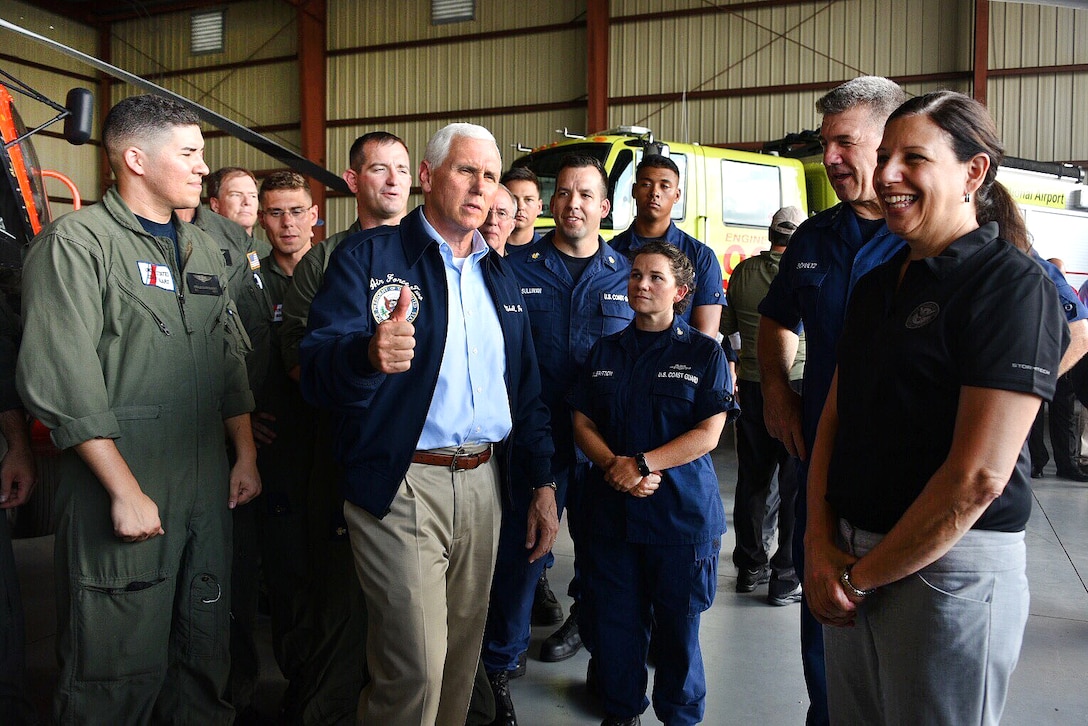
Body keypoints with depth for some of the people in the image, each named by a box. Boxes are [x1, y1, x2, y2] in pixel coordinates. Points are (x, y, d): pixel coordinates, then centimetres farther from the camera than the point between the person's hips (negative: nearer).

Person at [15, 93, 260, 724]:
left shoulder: (203, 250, 14)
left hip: (207, 493, 6)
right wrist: (126, 492, -16)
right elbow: (61, 384, -15)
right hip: (122, 491, -6)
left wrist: (246, 456, 12)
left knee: (204, 659, 15)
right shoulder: (76, 244, -7)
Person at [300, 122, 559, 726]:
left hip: (483, 484, 6)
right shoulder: (366, 257, -4)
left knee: (461, 652, 16)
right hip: (401, 488, -5)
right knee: (415, 666, -5)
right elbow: (319, 370, -16)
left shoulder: (501, 278, 14)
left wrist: (542, 482, 12)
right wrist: (369, 354, -38)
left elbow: (527, 390, 18)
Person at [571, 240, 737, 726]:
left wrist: (643, 464, -16)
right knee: (614, 619, 10)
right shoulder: (606, 352, 11)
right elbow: (582, 422, 7)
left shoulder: (704, 353, 0)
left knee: (678, 625, 7)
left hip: (682, 509, -3)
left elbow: (708, 434, -8)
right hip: (611, 509, 3)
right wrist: (616, 466, -12)